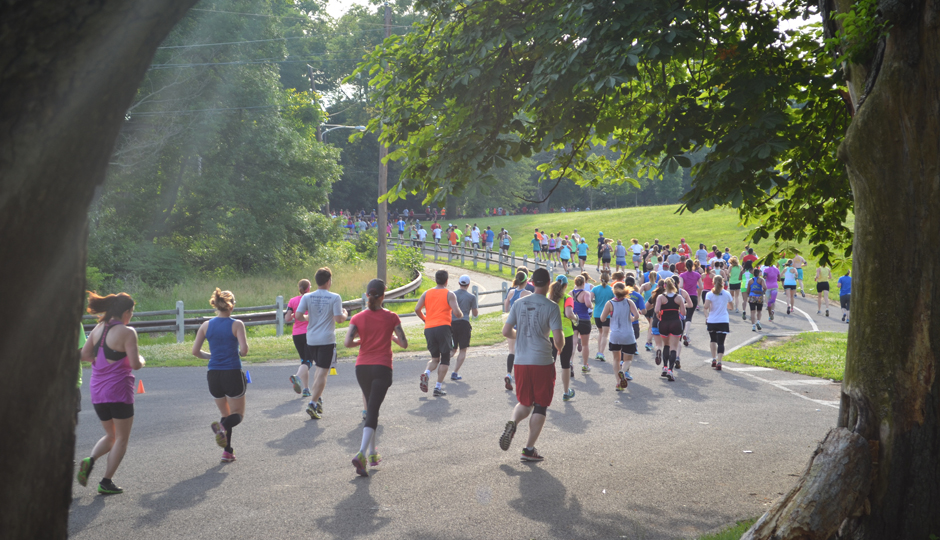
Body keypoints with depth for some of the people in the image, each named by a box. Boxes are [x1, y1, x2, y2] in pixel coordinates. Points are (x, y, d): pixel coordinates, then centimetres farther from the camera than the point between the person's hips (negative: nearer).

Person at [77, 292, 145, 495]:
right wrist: (142, 360, 4)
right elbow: (135, 364, -17)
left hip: (98, 392, 7)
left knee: (110, 435, 22)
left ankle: (90, 461, -4)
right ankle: (106, 482, 4)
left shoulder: (98, 329, 7)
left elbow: (84, 355, 9)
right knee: (121, 439, 8)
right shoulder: (127, 332, -13)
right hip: (119, 391, -7)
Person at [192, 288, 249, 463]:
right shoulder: (237, 324, -7)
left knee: (226, 414, 19)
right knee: (238, 414, 8)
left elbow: (195, 351, 2)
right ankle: (223, 427, -25)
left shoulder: (206, 325, 3)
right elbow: (244, 349, -16)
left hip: (213, 375, 4)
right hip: (233, 373, -4)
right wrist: (239, 353, 6)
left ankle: (227, 451, 9)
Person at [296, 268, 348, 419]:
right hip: (327, 340, -4)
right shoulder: (335, 297, -8)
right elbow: (338, 319, -13)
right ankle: (313, 403, -12)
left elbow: (298, 316, -6)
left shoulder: (307, 297, 1)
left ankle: (317, 398, 19)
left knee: (319, 369, 23)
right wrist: (345, 315, 8)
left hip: (311, 339, 4)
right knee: (323, 372, -3)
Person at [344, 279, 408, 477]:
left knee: (371, 409, 20)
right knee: (372, 412, -7)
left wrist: (362, 340, 8)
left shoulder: (358, 318, 0)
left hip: (362, 368, 3)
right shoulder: (391, 317, -3)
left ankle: (373, 453, 25)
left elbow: (347, 342, -12)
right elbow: (404, 343, -4)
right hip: (382, 368, -3)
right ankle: (361, 454, -25)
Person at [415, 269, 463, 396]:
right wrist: (461, 316, 13)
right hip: (443, 327, -4)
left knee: (435, 358, 18)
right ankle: (438, 387, -1)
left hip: (428, 328, 4)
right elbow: (456, 312, -9)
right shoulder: (449, 294, 0)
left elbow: (417, 309, 3)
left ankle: (426, 373, -12)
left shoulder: (427, 293, 11)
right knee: (445, 359, 6)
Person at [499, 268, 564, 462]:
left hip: (521, 361, 4)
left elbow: (506, 331, 5)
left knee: (524, 402, 19)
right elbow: (558, 339, -13)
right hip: (542, 362, -4)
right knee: (540, 406, 8)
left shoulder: (519, 303, 4)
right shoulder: (551, 307, -8)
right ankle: (529, 449, 6)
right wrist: (560, 347, 9)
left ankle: (513, 423, -12)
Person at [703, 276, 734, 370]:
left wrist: (706, 315, 3)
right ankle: (719, 362, -15)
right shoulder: (727, 294, 2)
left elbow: (706, 307, -17)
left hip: (711, 321, 0)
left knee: (713, 340, 22)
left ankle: (714, 359, 16)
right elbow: (731, 306, 14)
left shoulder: (709, 294, -4)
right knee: (721, 342, -3)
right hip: (723, 321, 0)